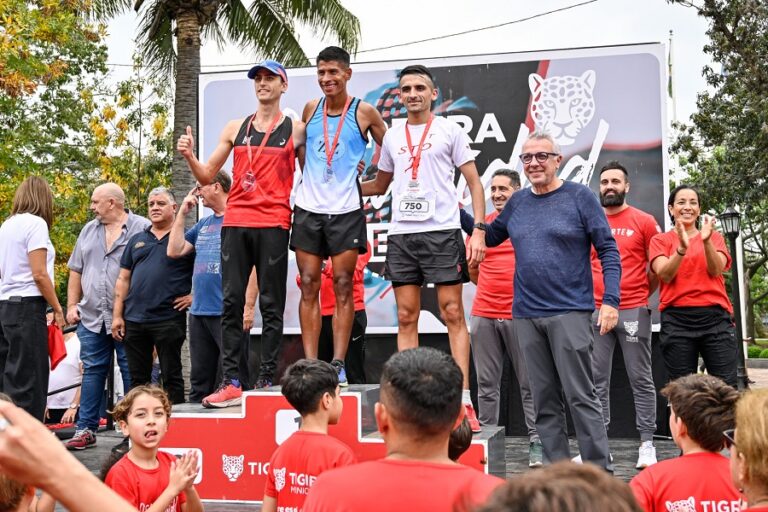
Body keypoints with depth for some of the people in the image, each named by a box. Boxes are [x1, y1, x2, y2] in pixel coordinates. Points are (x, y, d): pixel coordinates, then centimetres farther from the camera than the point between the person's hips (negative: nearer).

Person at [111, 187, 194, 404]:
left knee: (172, 377, 2)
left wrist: (194, 295, -11)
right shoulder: (137, 240, 15)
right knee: (137, 379, 11)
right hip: (134, 319, 5)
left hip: (168, 319, -5)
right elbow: (123, 279, 14)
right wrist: (117, 315, 8)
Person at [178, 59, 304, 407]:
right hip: (235, 223, 3)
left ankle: (266, 381, 2)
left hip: (273, 225, -3)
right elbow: (207, 176, 15)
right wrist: (189, 156, -2)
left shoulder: (295, 129, 7)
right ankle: (231, 382, 1)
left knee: (271, 305, -1)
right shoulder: (235, 128, 15)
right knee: (231, 303, -1)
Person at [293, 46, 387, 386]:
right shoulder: (310, 109, 9)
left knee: (343, 286, -2)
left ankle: (338, 365, 1)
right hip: (308, 207, 3)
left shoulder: (364, 112, 0)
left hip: (346, 209, -3)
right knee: (309, 287, 0)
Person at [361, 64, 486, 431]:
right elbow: (380, 185, 28)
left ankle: (464, 401, -3)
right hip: (401, 235, 4)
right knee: (406, 318, 4)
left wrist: (479, 231, -9)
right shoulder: (392, 137, 16)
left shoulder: (449, 130, 4)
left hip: (442, 232, -4)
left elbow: (474, 183, 1)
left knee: (453, 314, -5)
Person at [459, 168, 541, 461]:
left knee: (529, 384, 1)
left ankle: (536, 443, 7)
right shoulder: (480, 225, 10)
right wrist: (495, 286, 11)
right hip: (483, 315, 3)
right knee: (487, 384, 7)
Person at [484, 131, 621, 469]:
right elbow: (490, 237, 24)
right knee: (545, 400, 9)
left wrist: (610, 300, -14)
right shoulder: (517, 203, 12)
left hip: (570, 313, -5)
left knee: (581, 396, -5)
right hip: (526, 315, 5)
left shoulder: (579, 197, -2)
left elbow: (608, 250, -4)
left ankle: (599, 472, 2)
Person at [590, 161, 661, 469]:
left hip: (633, 311, -3)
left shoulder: (644, 222, 2)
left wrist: (641, 294, 5)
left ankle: (647, 444, 7)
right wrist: (588, 295, 8)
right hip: (595, 311, 3)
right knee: (597, 381, 5)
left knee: (641, 380, 2)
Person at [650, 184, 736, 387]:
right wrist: (682, 248, -22)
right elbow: (665, 275, -7)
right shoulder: (660, 240, 9)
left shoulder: (715, 237, 15)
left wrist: (706, 241, -18)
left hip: (715, 317, 1)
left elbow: (716, 270, -3)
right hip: (677, 319, -1)